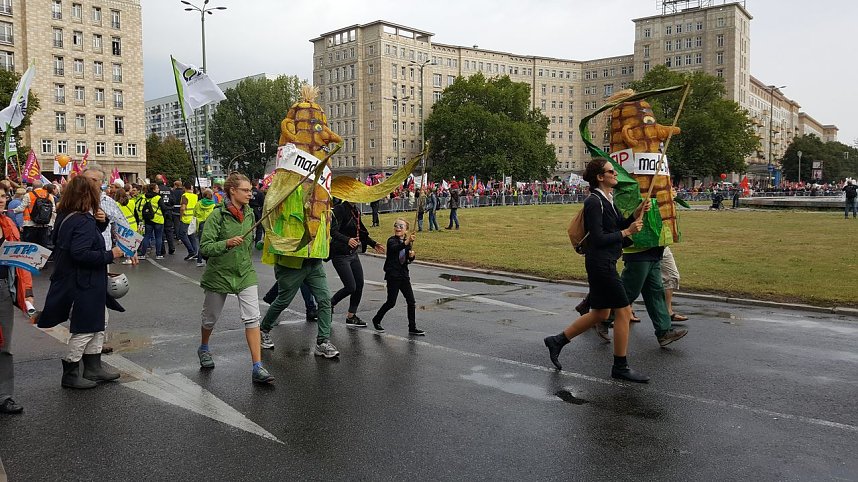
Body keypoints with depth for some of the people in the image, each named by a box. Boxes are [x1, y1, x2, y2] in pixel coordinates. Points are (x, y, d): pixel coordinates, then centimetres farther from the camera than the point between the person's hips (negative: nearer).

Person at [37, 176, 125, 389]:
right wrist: (110, 255, -21)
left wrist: (101, 222, 1)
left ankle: (94, 368, 28)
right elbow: (80, 253, -30)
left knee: (98, 323, 19)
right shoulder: (83, 221, -22)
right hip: (83, 285, -10)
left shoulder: (66, 217, 8)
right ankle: (70, 374, 17)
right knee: (84, 329, 3)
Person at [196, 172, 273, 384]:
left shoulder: (249, 213, 3)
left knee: (252, 318, -10)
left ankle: (257, 368, -10)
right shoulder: (217, 215, -15)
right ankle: (204, 348, 47)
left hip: (245, 274, 3)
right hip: (219, 274, -3)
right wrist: (227, 243, -32)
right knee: (211, 317, 16)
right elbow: (204, 247, -18)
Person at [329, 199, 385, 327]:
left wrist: (373, 244, 18)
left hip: (353, 254, 8)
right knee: (350, 287, -10)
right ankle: (329, 304, 15)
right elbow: (333, 231, -25)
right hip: (340, 255, -8)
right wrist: (347, 240, -41)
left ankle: (351, 316, 18)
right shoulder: (340, 209, -15)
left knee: (359, 284, 6)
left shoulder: (356, 211, 10)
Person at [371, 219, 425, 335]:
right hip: (393, 275, -6)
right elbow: (395, 248, -33)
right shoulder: (392, 240, -9)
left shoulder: (407, 242, 8)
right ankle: (376, 320, 20)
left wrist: (411, 255, -7)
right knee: (391, 302, -2)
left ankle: (412, 328, 10)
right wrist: (406, 242, -49)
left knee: (411, 301, 2)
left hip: (404, 275, 6)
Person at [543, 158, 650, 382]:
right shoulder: (594, 202, -16)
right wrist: (627, 232, -13)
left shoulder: (607, 199, 13)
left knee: (600, 314, 16)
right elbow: (598, 238, -20)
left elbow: (618, 226, 18)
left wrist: (636, 214, 3)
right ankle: (620, 367, 9)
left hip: (605, 263, 10)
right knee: (623, 311, -3)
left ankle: (556, 341, 24)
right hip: (601, 262, -10)